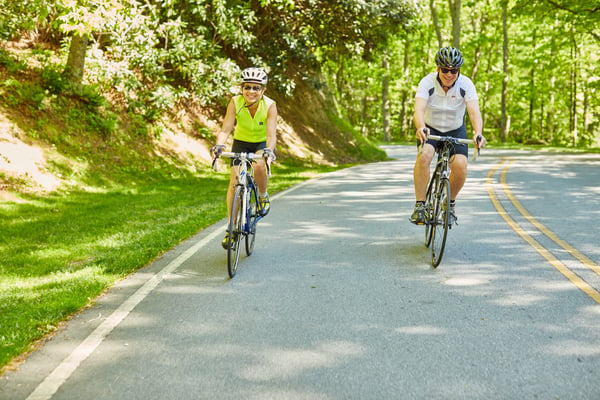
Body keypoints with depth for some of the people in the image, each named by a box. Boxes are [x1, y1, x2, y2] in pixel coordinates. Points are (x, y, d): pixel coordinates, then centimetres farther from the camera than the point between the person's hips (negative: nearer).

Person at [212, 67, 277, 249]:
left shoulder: (270, 105, -25)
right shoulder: (235, 102, -23)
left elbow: (271, 134, -33)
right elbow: (226, 129, -28)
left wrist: (269, 150, -53)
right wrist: (219, 145, -48)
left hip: (262, 144, -1)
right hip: (241, 142, 1)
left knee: (259, 166, -34)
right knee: (234, 181, -14)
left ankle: (263, 196, -2)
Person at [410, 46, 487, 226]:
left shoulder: (466, 84, -21)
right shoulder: (427, 82, -23)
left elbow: (474, 111, -32)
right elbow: (419, 109, -37)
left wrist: (478, 133, -52)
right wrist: (420, 128, -59)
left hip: (456, 130, 1)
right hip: (430, 128, -1)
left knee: (460, 165, -22)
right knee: (424, 156, -30)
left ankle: (450, 204, 5)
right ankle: (420, 206, -21)